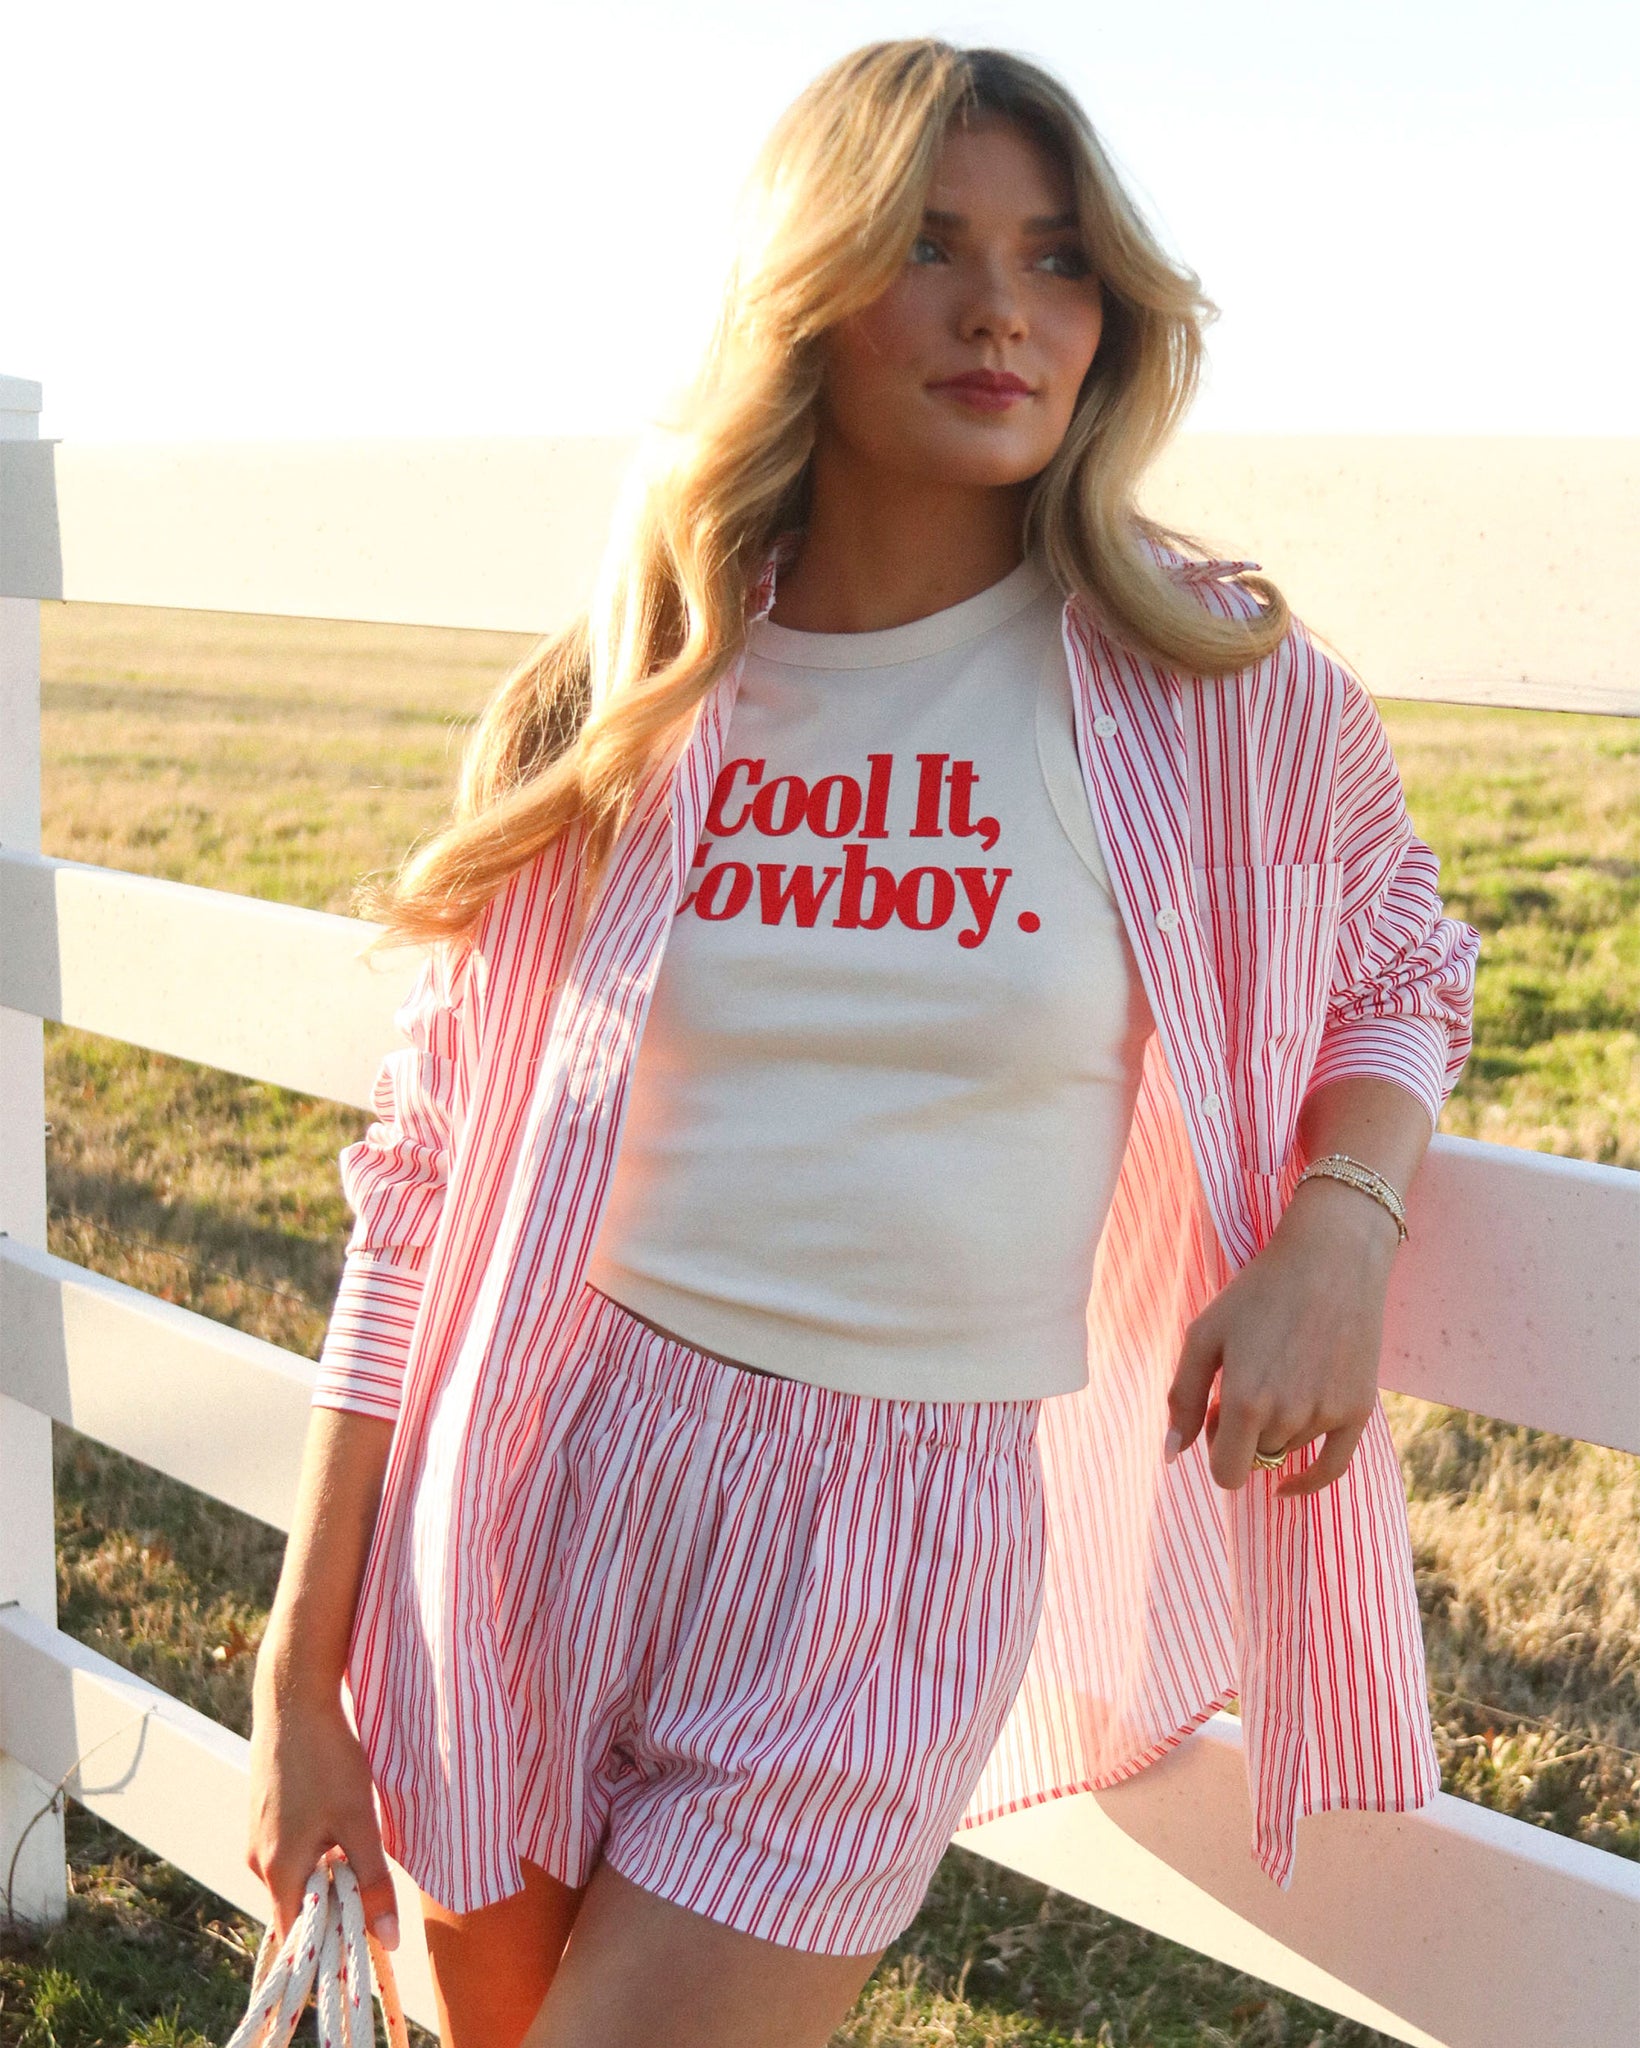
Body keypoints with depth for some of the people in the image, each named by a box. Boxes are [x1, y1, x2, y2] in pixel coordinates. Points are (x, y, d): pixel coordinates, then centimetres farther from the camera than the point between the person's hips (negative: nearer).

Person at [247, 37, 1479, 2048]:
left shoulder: (1211, 691, -4)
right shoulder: (609, 709, -1)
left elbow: (1397, 965, 15)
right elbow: (425, 1187, 1)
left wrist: (1339, 1224, -8)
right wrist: (300, 1672, 1)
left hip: (898, 1542, -2)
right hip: (542, 1491, 2)